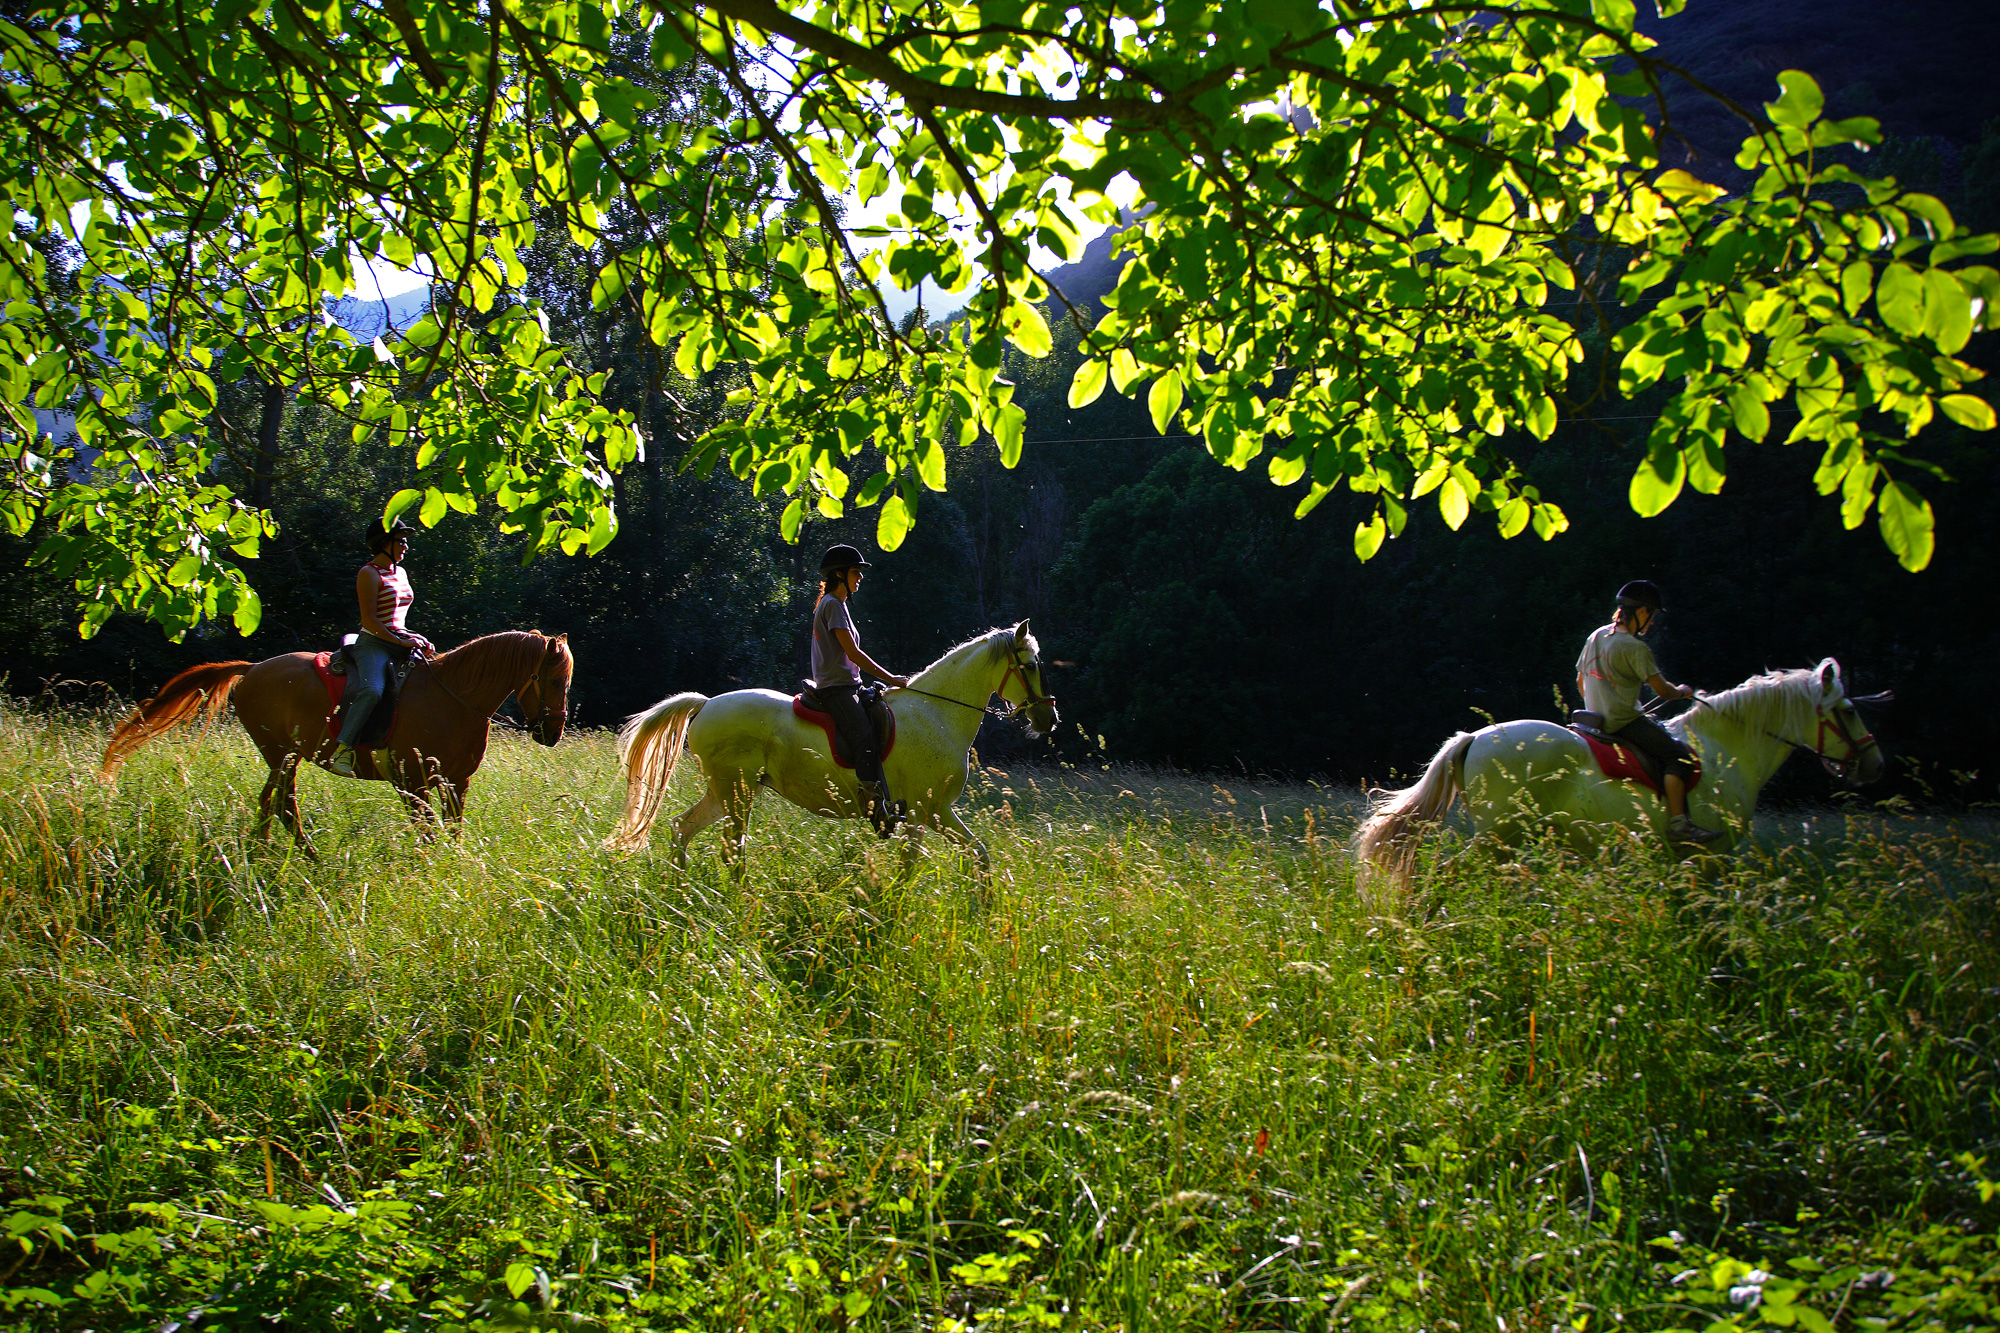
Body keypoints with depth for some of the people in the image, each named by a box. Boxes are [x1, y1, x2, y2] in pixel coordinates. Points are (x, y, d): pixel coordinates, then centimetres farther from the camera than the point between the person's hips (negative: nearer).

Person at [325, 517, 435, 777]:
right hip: (374, 645, -8)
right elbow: (370, 621, -14)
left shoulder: (401, 573, 18)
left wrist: (413, 638, 9)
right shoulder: (369, 574, -7)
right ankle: (342, 751, -32)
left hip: (400, 643, 8)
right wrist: (401, 641, -18)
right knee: (372, 691, -33)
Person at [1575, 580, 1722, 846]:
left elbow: (1580, 681, 22)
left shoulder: (1596, 636, 13)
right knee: (1679, 756, -13)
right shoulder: (1635, 647, -13)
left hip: (1599, 720, 10)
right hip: (1624, 721, -10)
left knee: (1661, 729, 23)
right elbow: (1662, 689, -12)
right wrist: (1682, 692, 9)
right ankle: (1677, 824, -22)